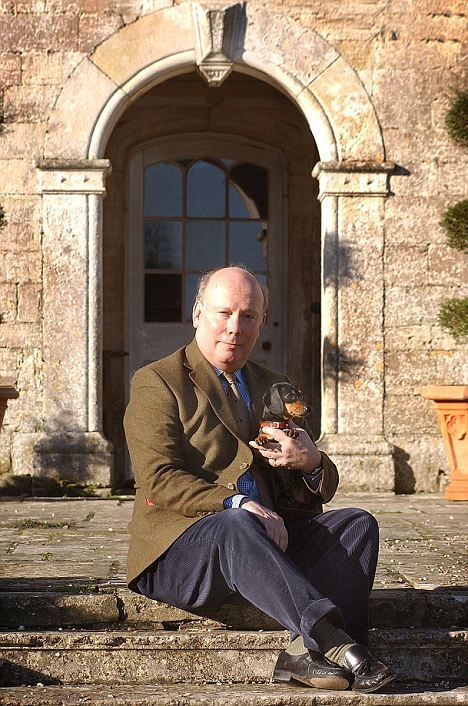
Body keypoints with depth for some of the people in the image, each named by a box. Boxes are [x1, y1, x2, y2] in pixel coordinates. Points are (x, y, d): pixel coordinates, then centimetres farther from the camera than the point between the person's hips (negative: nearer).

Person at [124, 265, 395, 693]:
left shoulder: (273, 389, 21)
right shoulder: (157, 382, 3)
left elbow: (318, 493, 18)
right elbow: (159, 481, -11)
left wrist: (311, 463, -7)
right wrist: (234, 504, -25)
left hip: (266, 537, 6)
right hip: (181, 543, -5)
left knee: (358, 524, -16)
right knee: (234, 526, -37)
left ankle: (306, 654, -34)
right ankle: (334, 642, -41)